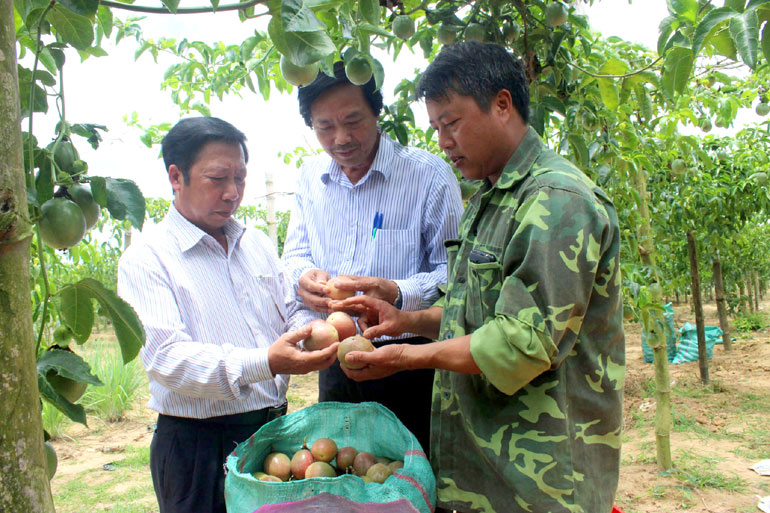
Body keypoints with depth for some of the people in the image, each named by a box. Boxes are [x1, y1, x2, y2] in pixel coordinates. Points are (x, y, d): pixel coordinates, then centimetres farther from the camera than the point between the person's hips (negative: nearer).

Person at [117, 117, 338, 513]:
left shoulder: (257, 244, 11)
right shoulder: (145, 259, -9)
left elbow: (292, 313, 13)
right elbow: (166, 357, -20)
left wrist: (318, 333, -11)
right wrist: (265, 363, -33)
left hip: (274, 430, 6)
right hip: (197, 446, -5)